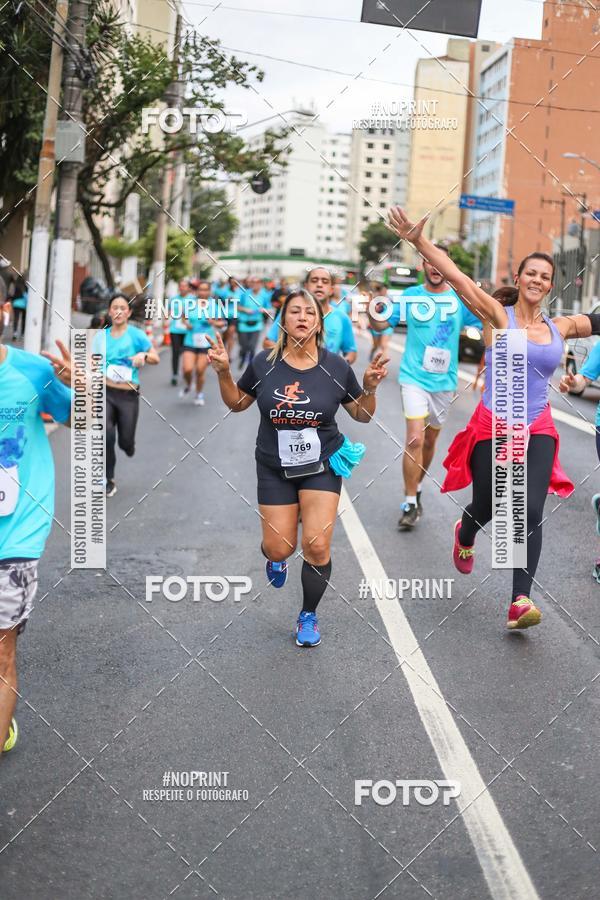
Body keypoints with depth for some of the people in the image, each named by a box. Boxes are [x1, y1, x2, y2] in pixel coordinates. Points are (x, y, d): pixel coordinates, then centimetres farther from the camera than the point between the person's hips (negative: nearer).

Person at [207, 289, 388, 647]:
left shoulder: (336, 367, -8)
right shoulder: (264, 363, -6)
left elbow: (363, 415, 2)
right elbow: (236, 403, 7)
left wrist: (370, 387, -16)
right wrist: (224, 372, -9)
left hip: (322, 466, -1)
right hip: (275, 469, 1)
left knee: (317, 547, -9)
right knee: (279, 548, 2)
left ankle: (309, 616, 17)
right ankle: (275, 558, 44)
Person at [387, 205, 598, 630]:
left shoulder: (560, 326, 8)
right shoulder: (498, 315, -4)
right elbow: (455, 275, -13)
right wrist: (418, 240, -22)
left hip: (538, 431, 3)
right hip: (493, 427, -2)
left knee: (531, 512, -12)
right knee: (488, 509, 9)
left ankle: (521, 601, -11)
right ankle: (465, 535, 47)